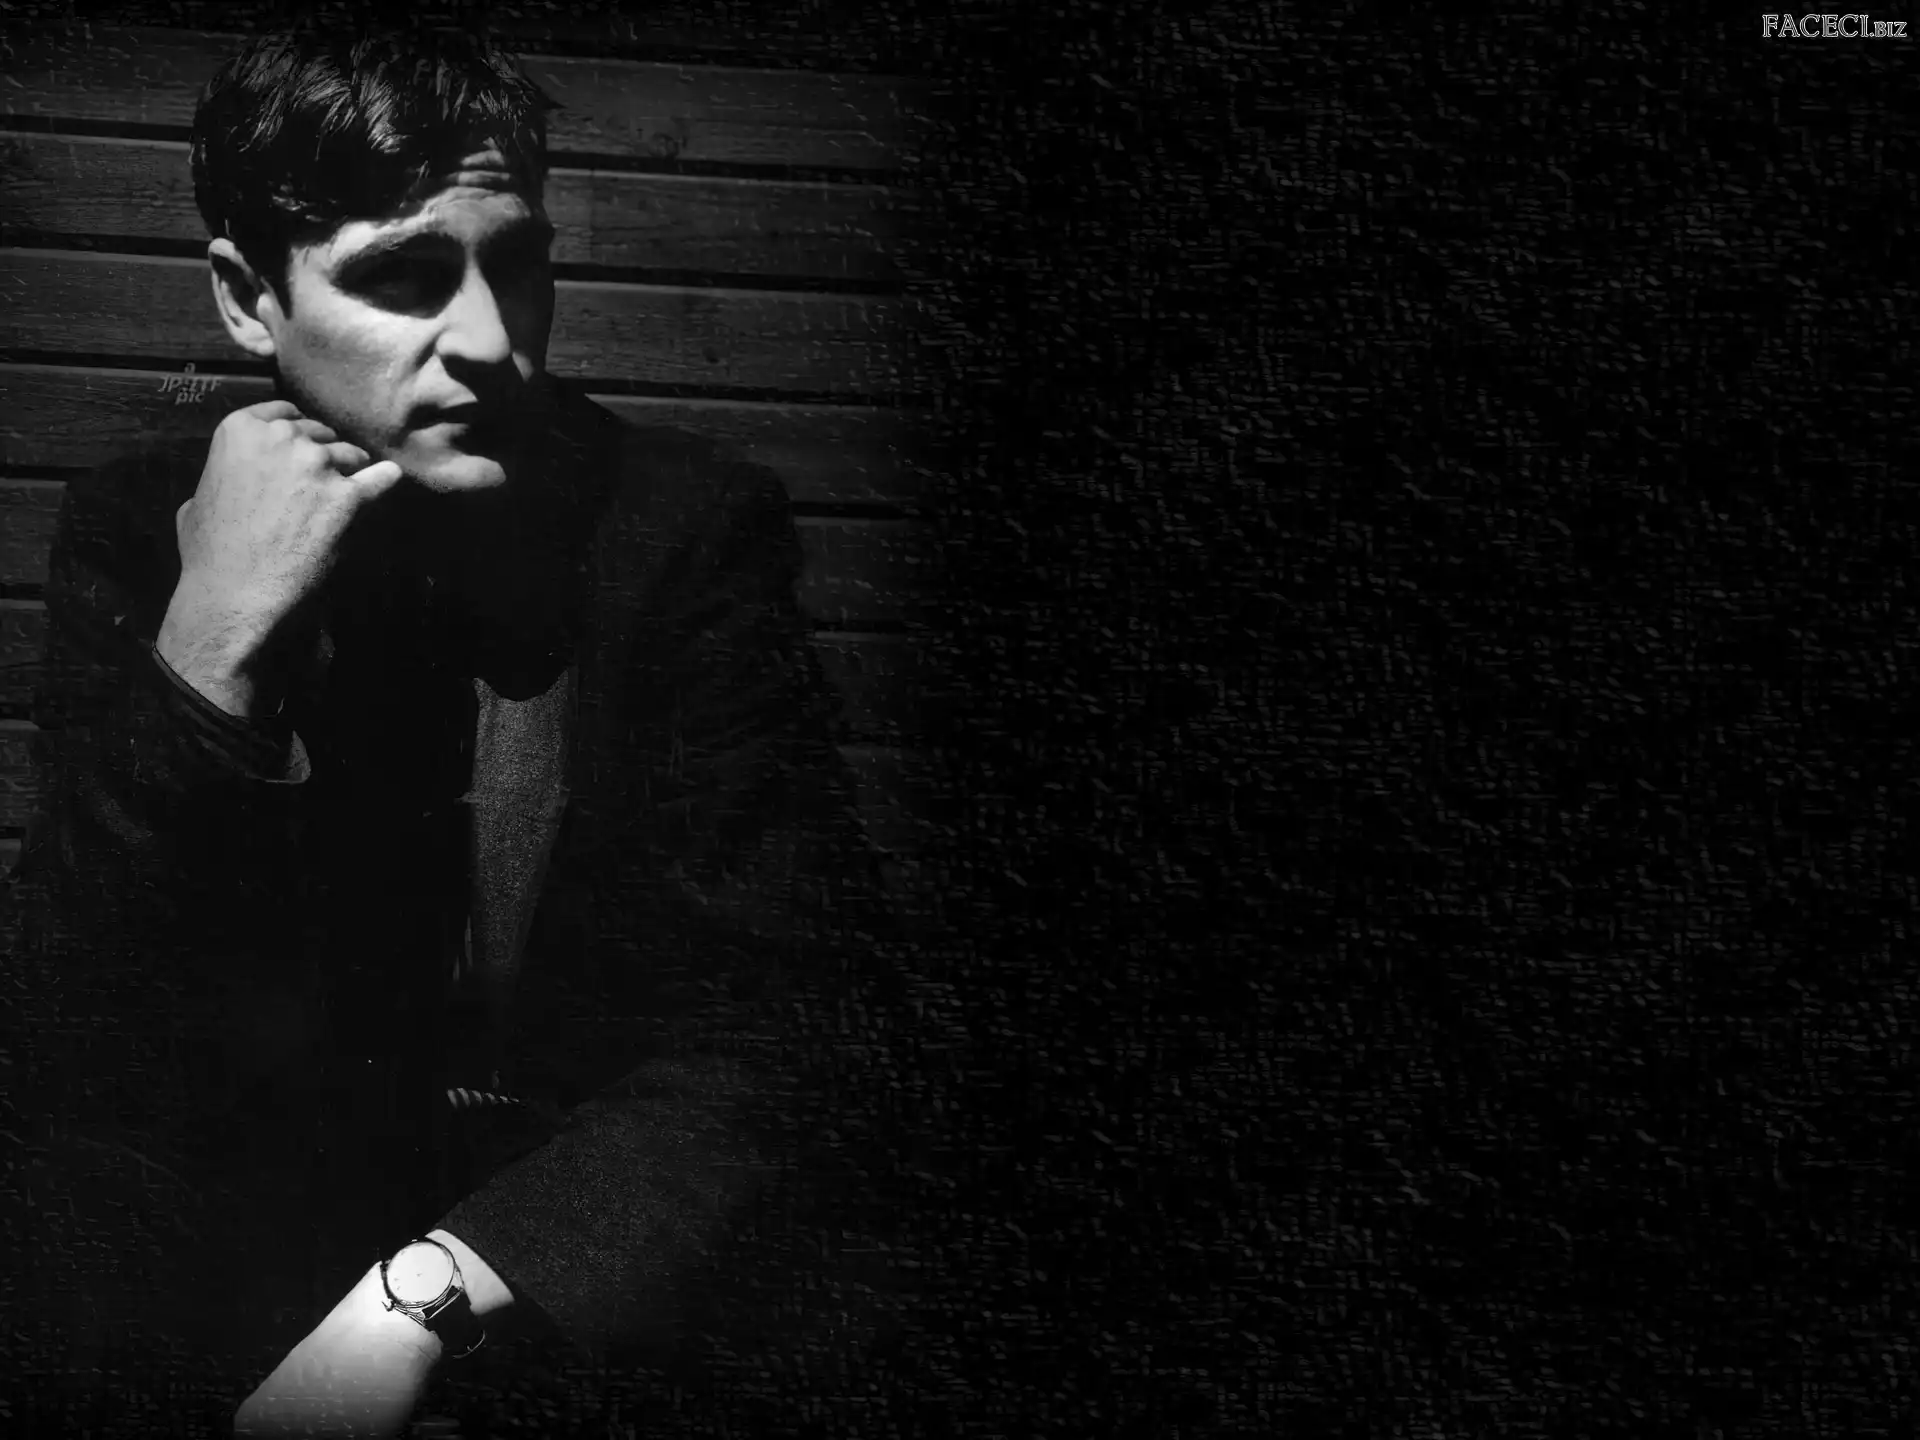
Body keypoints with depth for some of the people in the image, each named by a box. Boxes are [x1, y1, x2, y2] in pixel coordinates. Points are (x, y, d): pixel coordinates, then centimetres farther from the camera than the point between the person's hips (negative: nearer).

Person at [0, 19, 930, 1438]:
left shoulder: (690, 524, -7)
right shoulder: (135, 533, -1)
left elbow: (791, 1004, -14)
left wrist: (422, 1297, -25)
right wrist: (207, 651, -22)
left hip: (595, 1232, 0)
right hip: (259, 1189, 0)